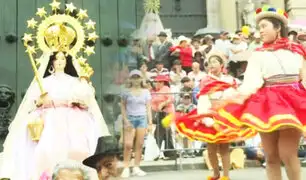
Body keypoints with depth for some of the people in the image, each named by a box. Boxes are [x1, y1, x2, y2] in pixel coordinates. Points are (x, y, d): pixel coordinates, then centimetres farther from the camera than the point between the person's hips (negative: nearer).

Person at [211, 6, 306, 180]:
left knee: (287, 154, -10)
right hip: (268, 103, 1)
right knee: (271, 156, 6)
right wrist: (236, 96, -25)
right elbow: (252, 80, -8)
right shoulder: (258, 54, 7)